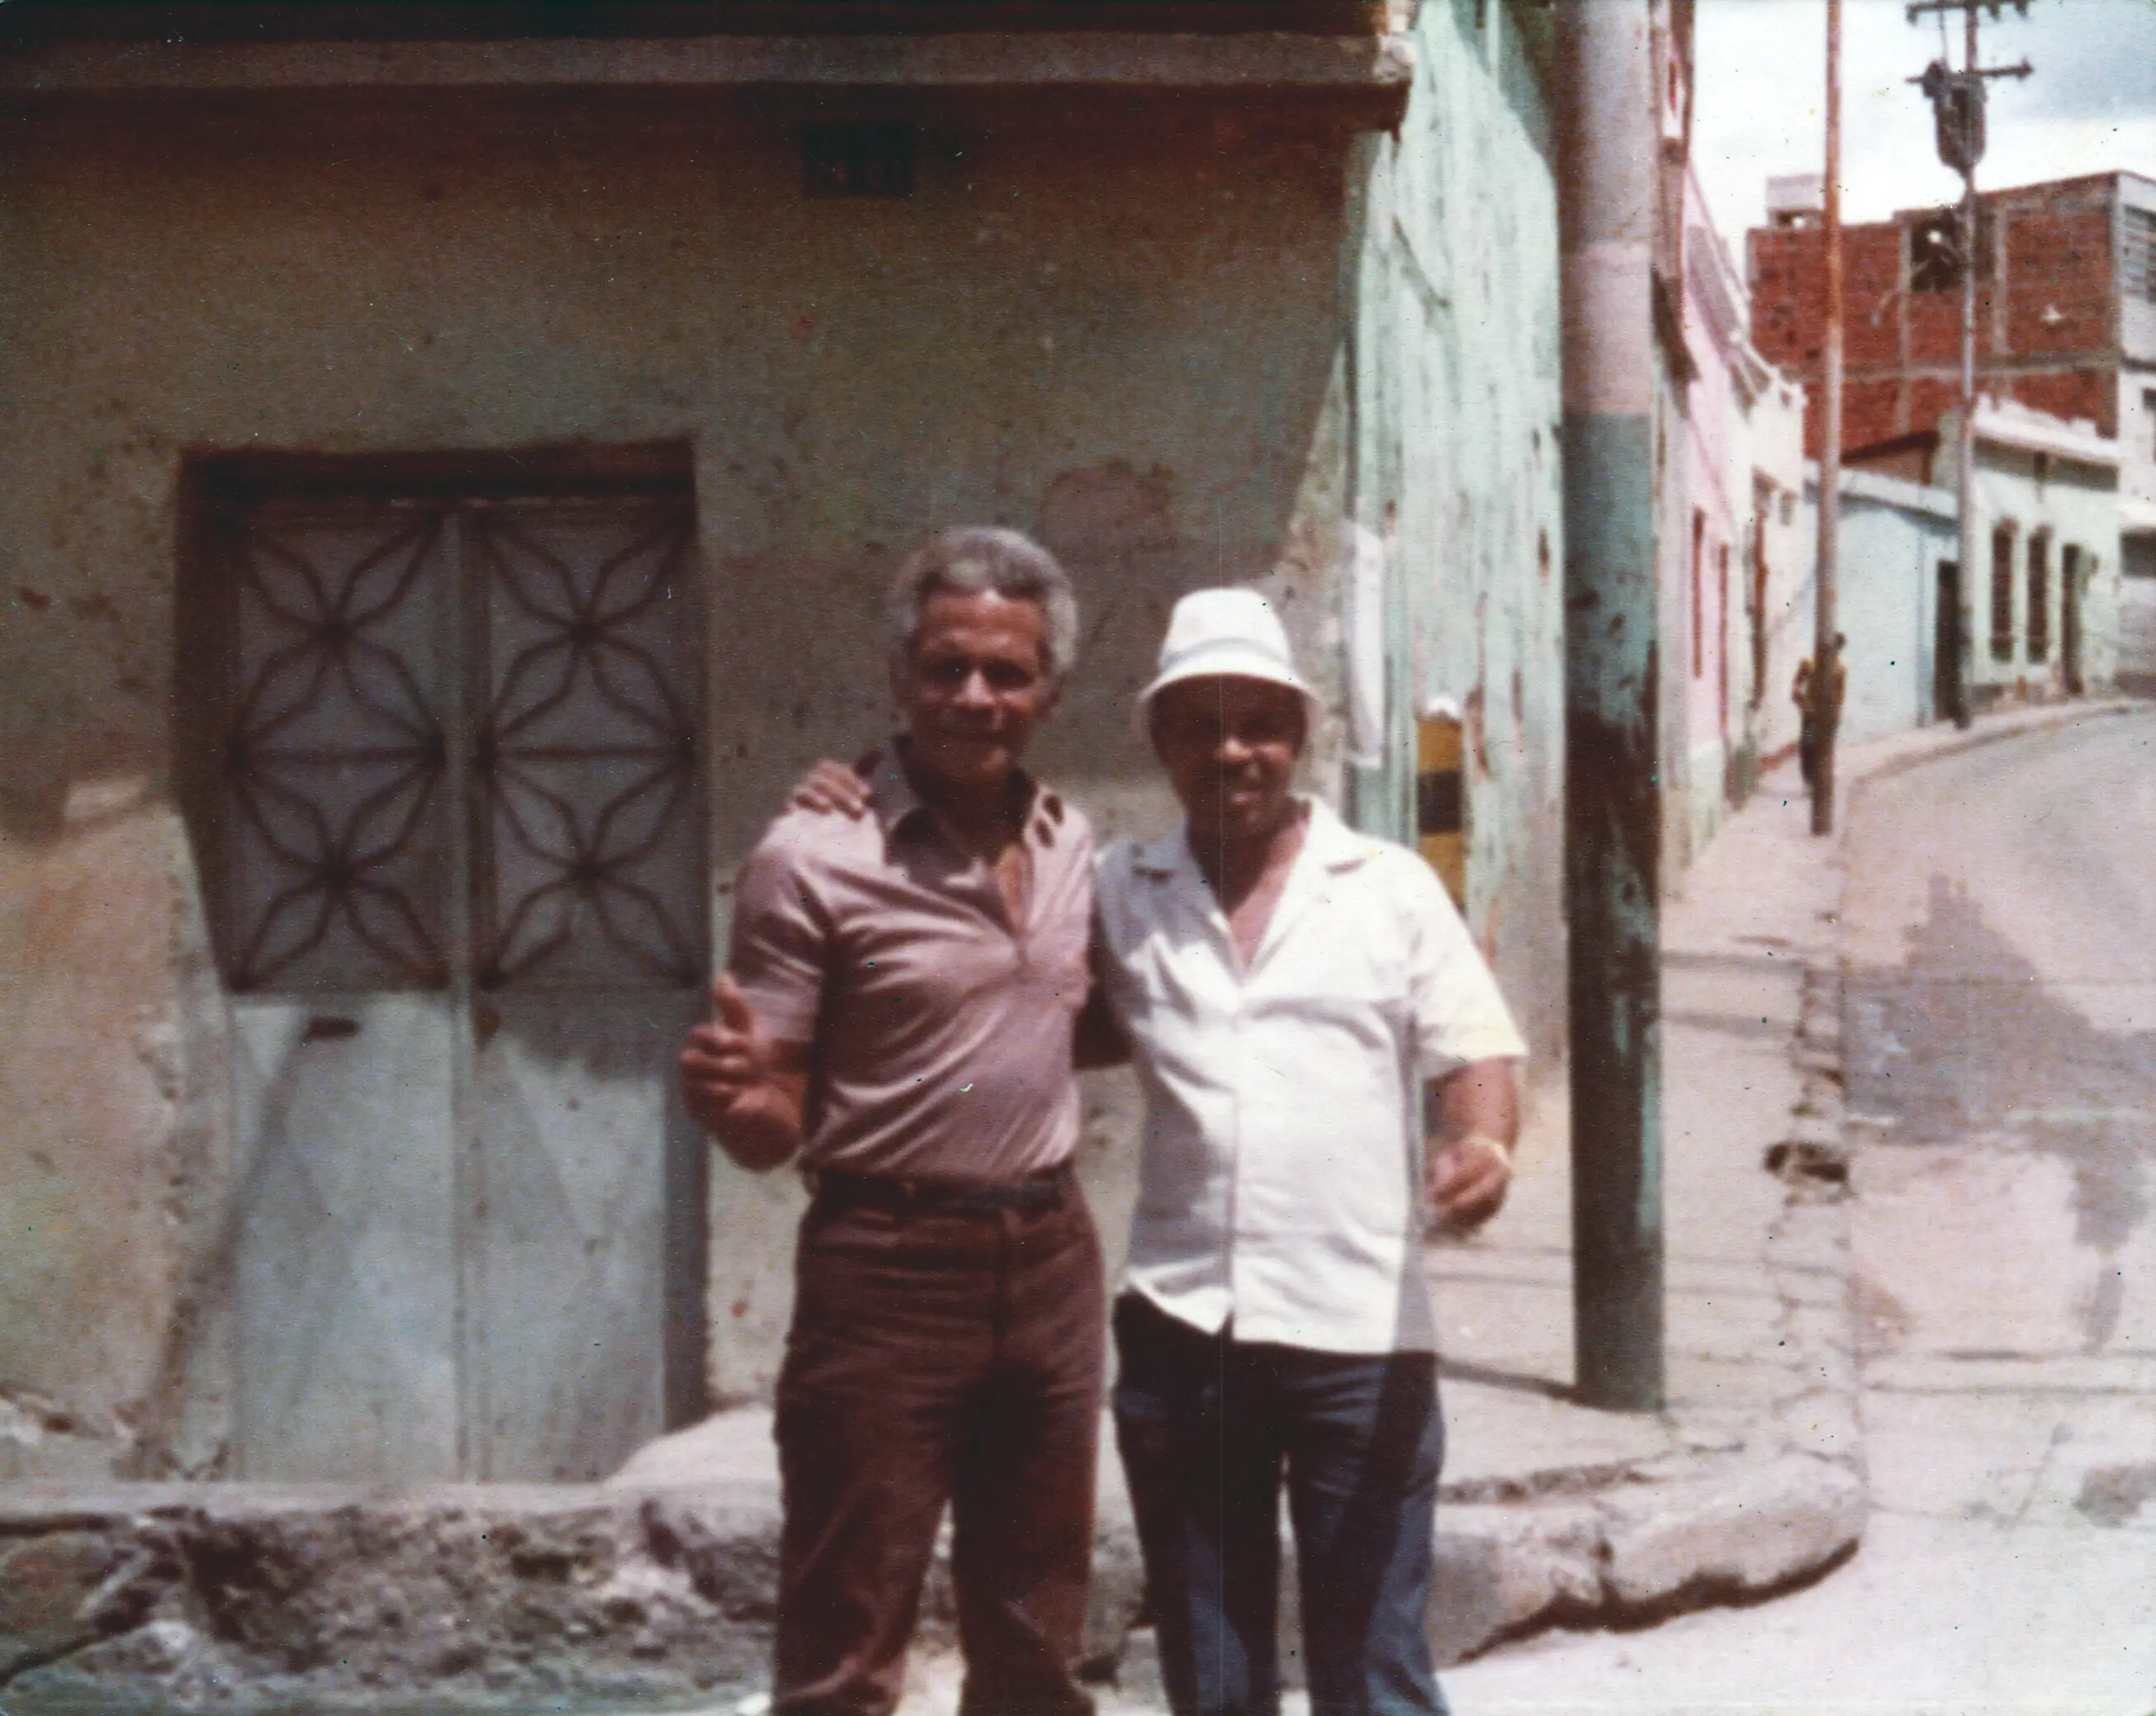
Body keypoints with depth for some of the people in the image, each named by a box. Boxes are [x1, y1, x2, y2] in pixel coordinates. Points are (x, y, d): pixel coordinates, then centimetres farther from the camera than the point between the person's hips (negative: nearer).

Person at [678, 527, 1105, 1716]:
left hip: (1050, 1260, 6)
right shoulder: (815, 858, -10)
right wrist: (728, 1095, -30)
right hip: (889, 1266, -6)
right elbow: (773, 1128, -9)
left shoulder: (1068, 845, 7)